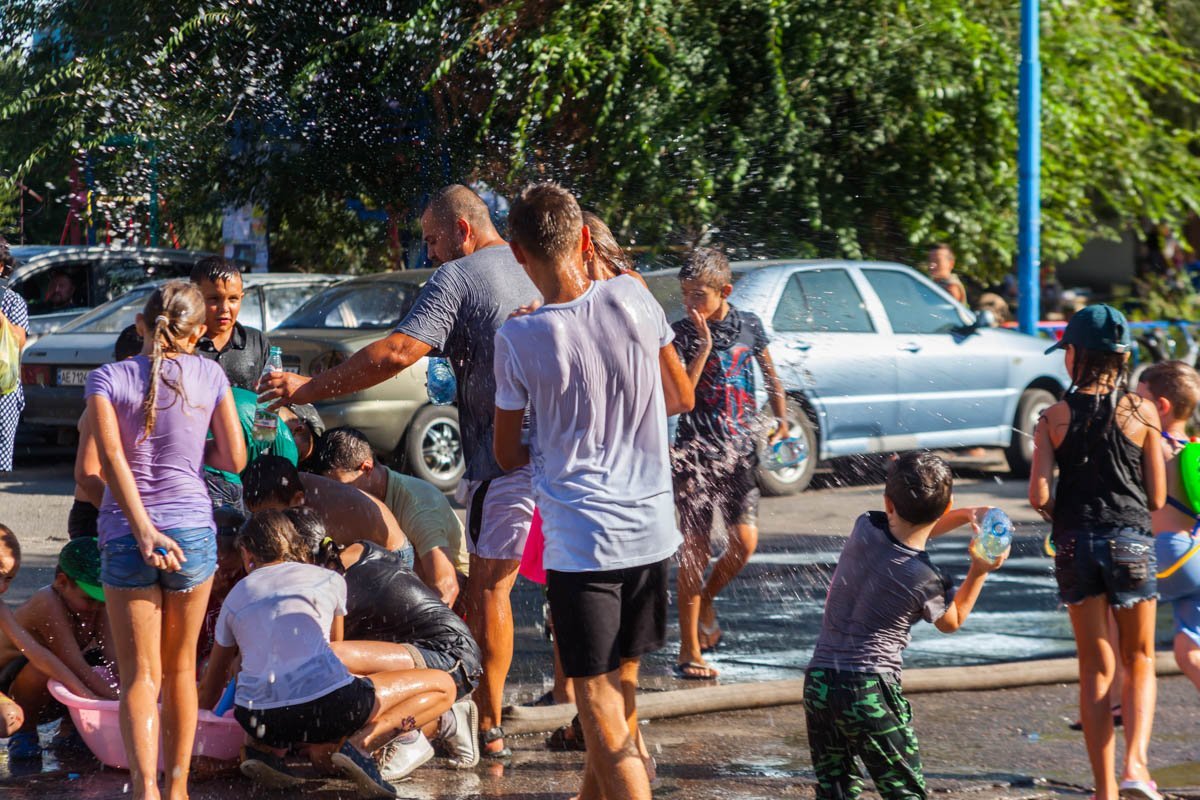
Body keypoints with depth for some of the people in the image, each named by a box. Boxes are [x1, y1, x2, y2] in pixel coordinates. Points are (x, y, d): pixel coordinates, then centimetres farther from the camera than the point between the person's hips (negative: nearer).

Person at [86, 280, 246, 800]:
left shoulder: (107, 378, -1)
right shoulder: (208, 375, 2)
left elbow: (112, 459, -14)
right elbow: (235, 459, 2)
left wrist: (142, 529, -19)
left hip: (125, 535, -1)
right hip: (193, 529, 1)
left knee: (140, 675, 0)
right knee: (181, 667, 17)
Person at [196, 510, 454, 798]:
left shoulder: (235, 598, 21)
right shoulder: (329, 580, 17)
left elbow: (210, 689, 28)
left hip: (257, 720, 4)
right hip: (325, 704, -4)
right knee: (443, 686, 11)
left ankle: (267, 749, 8)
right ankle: (359, 744, -10)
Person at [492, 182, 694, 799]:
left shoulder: (517, 339, -14)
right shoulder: (633, 299, -5)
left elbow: (507, 454, 0)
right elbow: (681, 398, 10)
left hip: (580, 540, -5)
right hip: (651, 528, 5)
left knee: (601, 707, -1)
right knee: (621, 682, 21)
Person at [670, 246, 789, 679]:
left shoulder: (748, 325, 4)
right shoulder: (682, 333, -5)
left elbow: (769, 372, 21)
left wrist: (781, 419, 18)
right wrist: (703, 348, -21)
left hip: (740, 449, 3)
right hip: (696, 451, -3)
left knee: (745, 543, -6)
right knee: (695, 549, -4)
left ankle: (705, 600, 25)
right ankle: (689, 651, 1)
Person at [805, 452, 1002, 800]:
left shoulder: (865, 527, -3)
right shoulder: (926, 579, -12)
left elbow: (902, 534, 22)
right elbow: (951, 622, 12)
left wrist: (964, 517, 12)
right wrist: (980, 570, 7)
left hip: (818, 682, 5)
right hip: (872, 689, -5)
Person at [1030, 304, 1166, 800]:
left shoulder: (1054, 418, -3)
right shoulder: (1140, 413, -3)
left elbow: (1038, 495, -10)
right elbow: (1157, 498, -1)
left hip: (1075, 544, 1)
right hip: (1130, 541, -1)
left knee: (1095, 670, 11)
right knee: (1139, 663, 14)